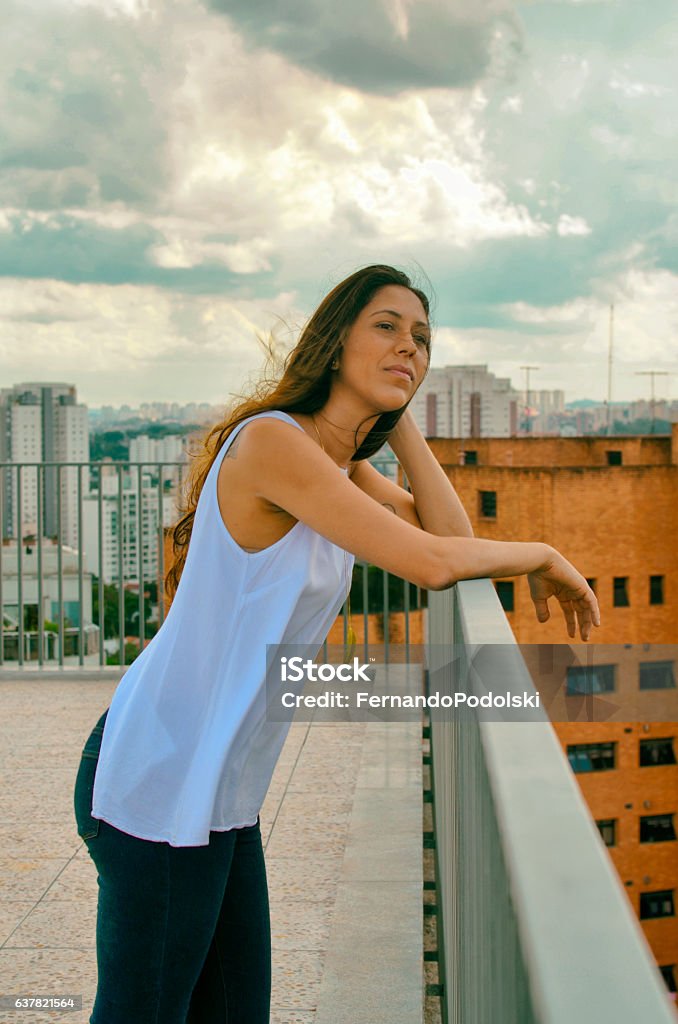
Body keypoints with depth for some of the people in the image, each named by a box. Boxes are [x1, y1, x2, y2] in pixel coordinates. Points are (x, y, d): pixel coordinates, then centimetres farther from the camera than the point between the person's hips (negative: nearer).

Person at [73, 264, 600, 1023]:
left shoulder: (343, 466, 13)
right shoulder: (270, 441, -19)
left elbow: (452, 535, 5)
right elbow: (431, 564, -21)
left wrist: (397, 417, 2)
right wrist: (543, 558, -4)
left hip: (218, 788, 9)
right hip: (161, 781, -9)